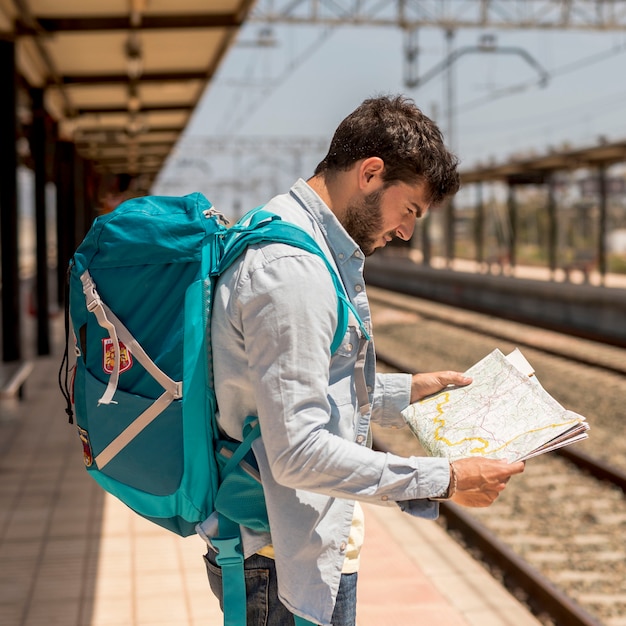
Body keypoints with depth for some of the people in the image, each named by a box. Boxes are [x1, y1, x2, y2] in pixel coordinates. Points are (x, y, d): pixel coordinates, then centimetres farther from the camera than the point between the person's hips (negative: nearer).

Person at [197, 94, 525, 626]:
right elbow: (299, 452, -27)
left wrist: (401, 392, 16)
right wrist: (443, 480, -23)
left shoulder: (285, 236, 11)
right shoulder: (289, 270, -23)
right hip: (288, 563, -10)